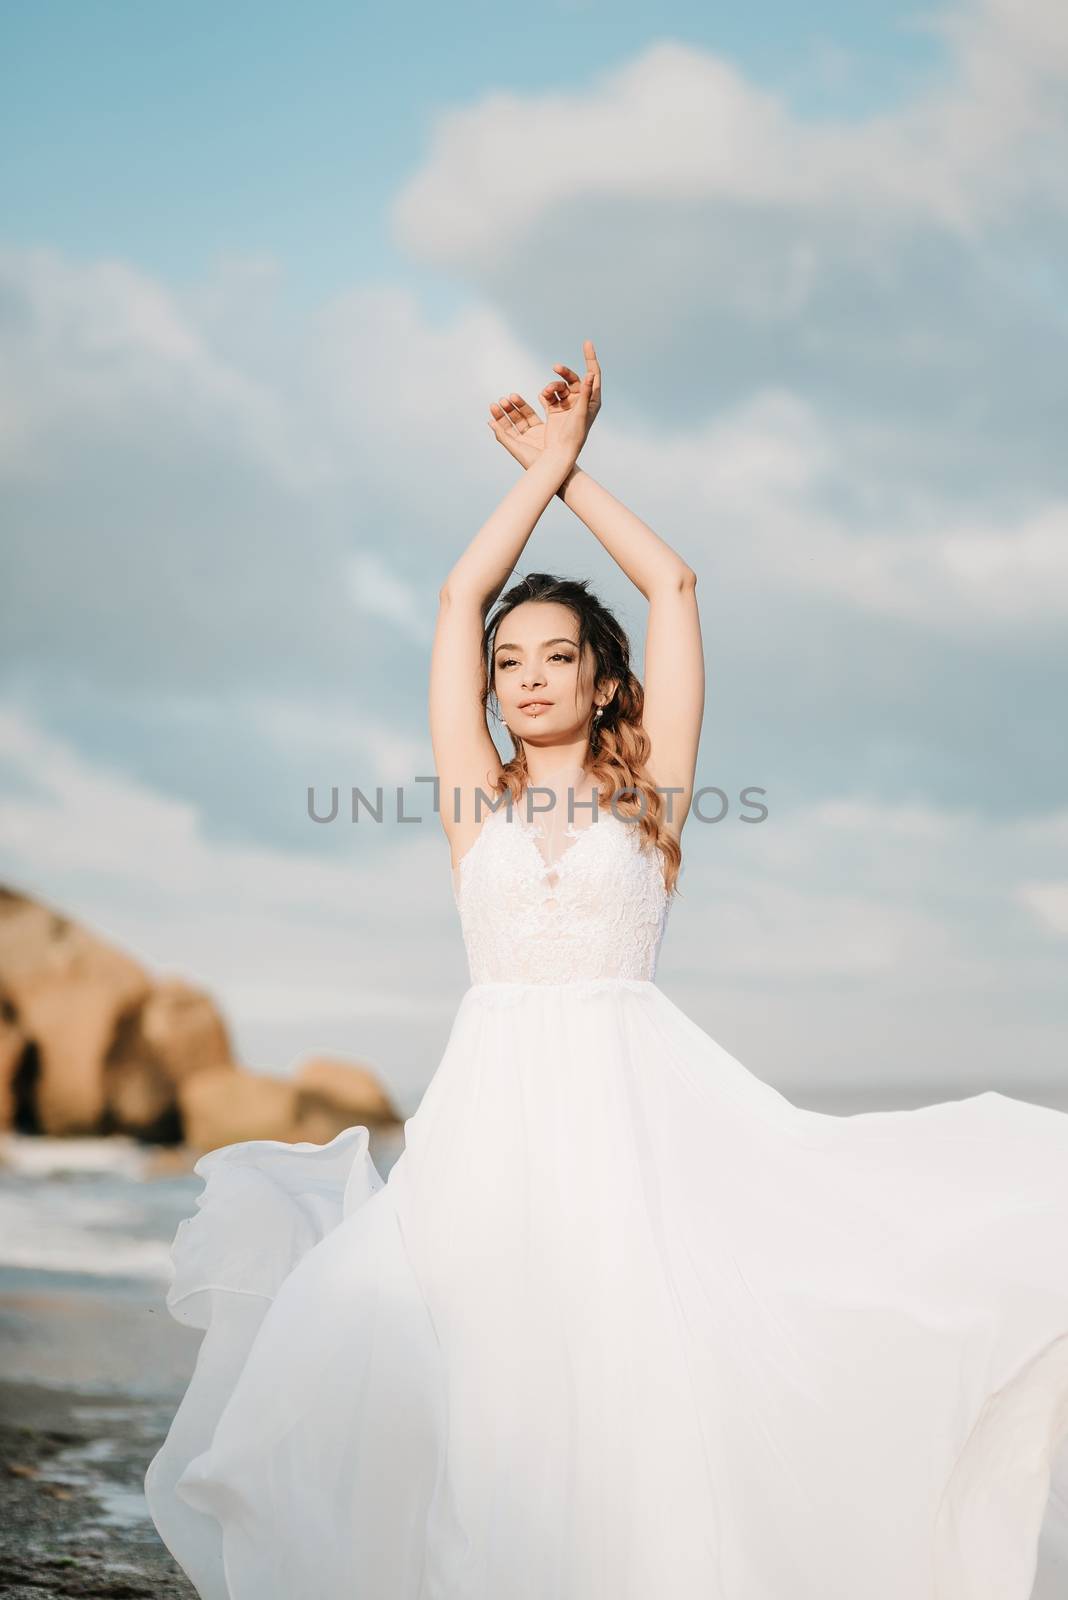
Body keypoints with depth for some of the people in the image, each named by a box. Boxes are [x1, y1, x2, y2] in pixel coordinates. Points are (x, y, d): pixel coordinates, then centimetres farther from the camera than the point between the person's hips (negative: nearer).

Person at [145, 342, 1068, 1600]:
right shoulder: (477, 798, 15)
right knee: (485, 1407, -6)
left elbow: (673, 585, 11)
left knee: (637, 1379, -13)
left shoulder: (645, 793, 10)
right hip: (495, 1107, 2)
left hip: (632, 1101, -2)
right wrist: (544, 464, 20)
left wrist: (572, 469, 19)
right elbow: (459, 598, 14)